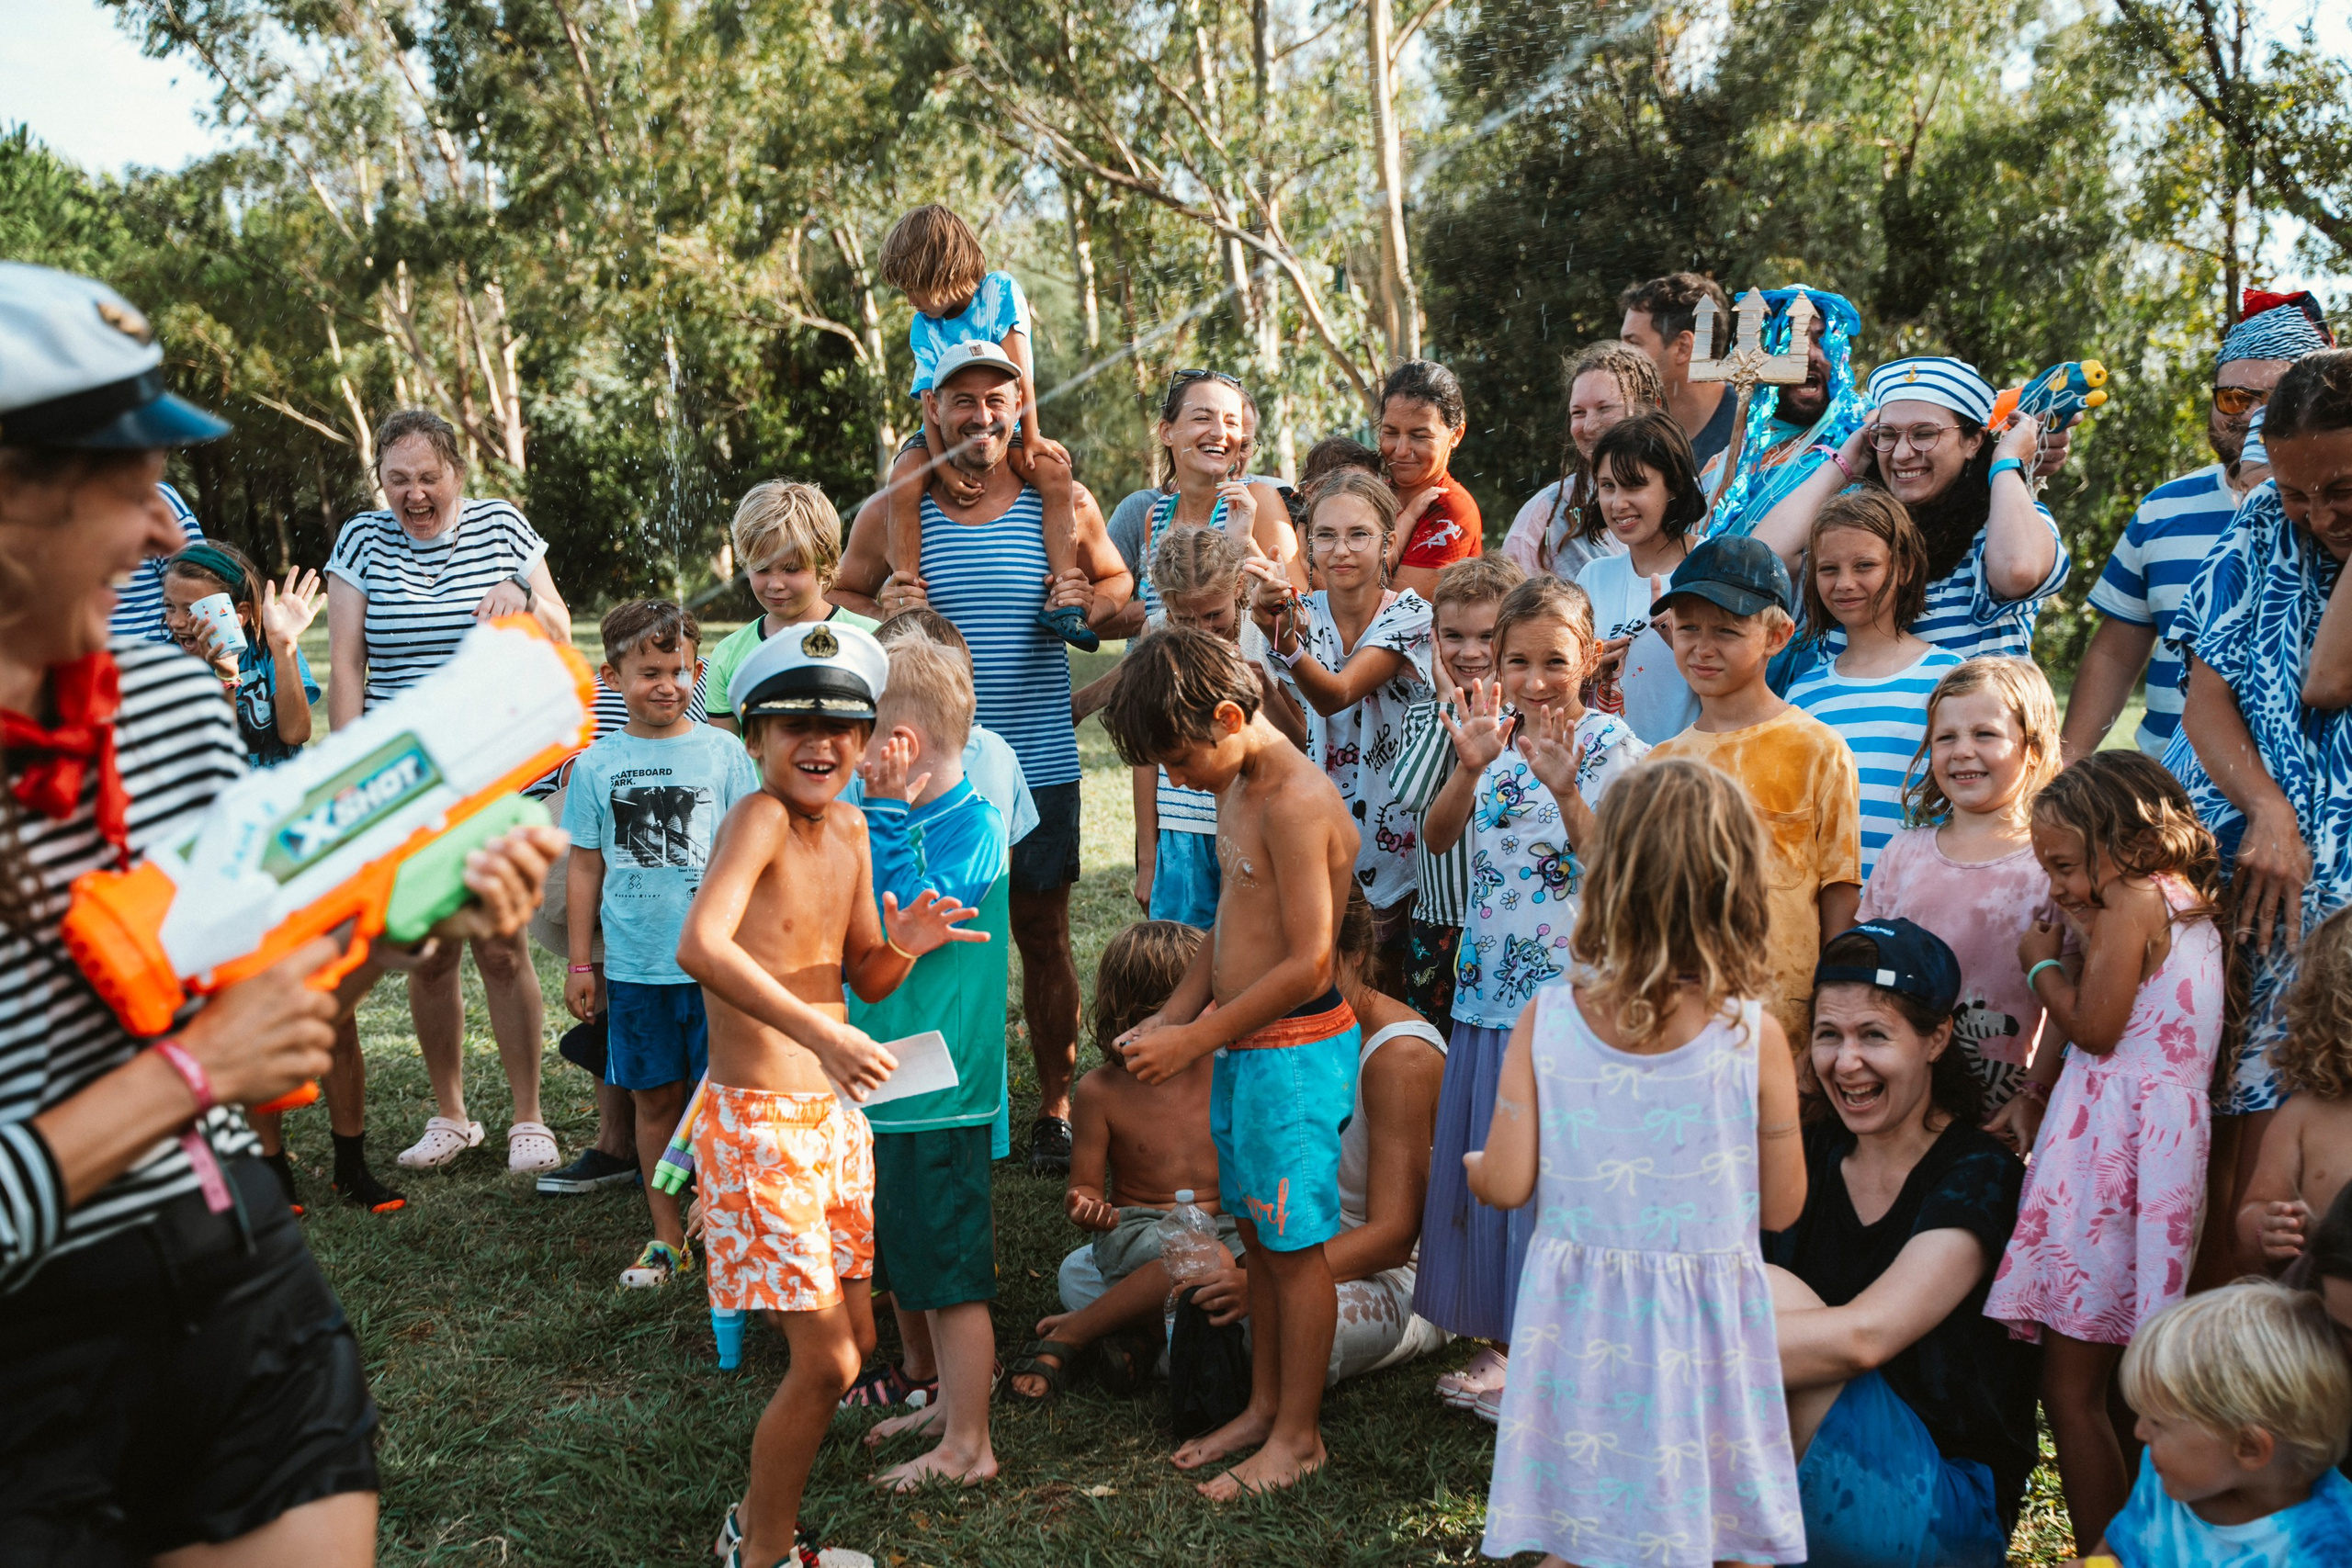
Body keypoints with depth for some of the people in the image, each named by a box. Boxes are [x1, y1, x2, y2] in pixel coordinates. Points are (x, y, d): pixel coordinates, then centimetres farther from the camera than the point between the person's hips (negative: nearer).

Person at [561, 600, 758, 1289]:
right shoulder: (597, 765, 3)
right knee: (655, 1098, 10)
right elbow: (586, 866, 8)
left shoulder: (722, 752, 0)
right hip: (634, 965, 1)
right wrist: (579, 961, 8)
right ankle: (668, 1237, 22)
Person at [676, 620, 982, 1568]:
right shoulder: (759, 818, -16)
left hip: (834, 1115, 8)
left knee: (858, 1341, 15)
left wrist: (905, 946, -7)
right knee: (825, 1361, -4)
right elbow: (700, 947, -34)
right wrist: (816, 1030, -40)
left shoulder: (849, 828, 6)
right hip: (757, 1123, -8)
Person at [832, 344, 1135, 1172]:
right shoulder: (893, 512, 1)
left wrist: (1088, 604, -8)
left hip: (1040, 760, 0)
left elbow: (1118, 580, 15)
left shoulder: (1063, 503, 2)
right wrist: (882, 613, -10)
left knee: (1042, 934, 9)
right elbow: (836, 597, 12)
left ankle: (1055, 1106, 22)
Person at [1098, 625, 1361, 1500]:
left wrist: (1194, 1041, -17)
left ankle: (1298, 1435, 17)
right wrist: (1173, 1016, 8)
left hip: (1295, 1050, -9)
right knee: (1258, 1235, 18)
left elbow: (1307, 965, -23)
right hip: (1242, 1046, 9)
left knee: (1294, 1244, 3)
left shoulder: (1297, 802, -21)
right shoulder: (1236, 789, 10)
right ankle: (1263, 1406, 31)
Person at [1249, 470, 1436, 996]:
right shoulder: (1303, 613, -1)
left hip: (1390, 839, -2)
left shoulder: (1410, 616, -10)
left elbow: (1336, 695, -25)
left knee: (1386, 987, 4)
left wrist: (1285, 640, -46)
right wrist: (1273, 625, -34)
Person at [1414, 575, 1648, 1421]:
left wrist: (1564, 788, -25)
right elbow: (1438, 836, -2)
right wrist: (1469, 767, -19)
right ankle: (1500, 1342, 26)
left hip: (1569, 993, -5)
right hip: (1488, 986, 6)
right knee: (1480, 1160, 12)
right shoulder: (1495, 733, 6)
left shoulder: (1612, 748, -8)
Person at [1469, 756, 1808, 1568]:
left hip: (1580, 1321, 1)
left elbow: (1507, 1184, -6)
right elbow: (1781, 1208, -3)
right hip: (1702, 1334, -1)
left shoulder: (1546, 1021, -11)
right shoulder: (1756, 1038, -12)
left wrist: (1471, 1164, 16)